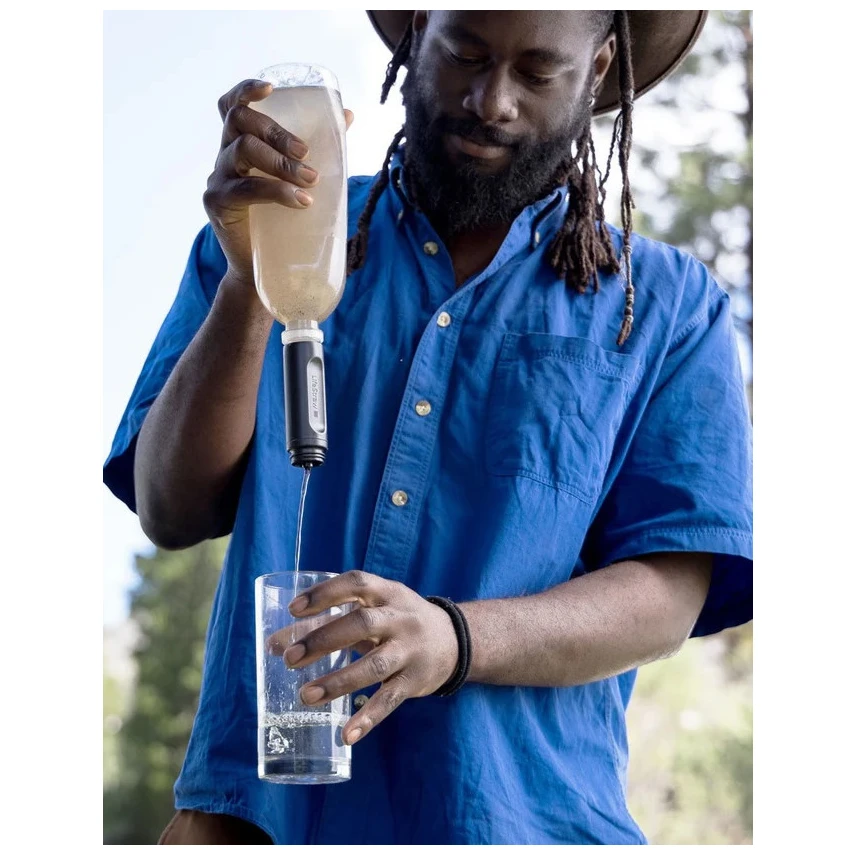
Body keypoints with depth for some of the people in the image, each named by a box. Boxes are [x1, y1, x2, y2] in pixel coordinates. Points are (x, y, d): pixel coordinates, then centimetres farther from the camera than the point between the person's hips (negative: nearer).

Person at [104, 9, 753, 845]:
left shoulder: (668, 305, 5)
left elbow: (667, 598, -5)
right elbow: (172, 511, -1)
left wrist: (456, 637, -23)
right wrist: (248, 282, -15)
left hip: (523, 812, 0)